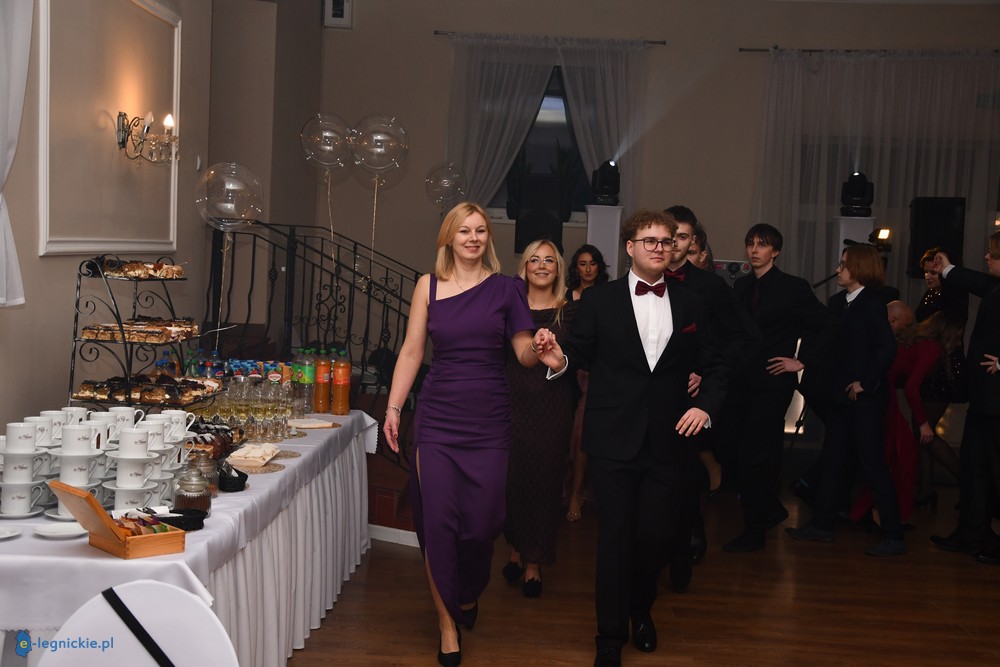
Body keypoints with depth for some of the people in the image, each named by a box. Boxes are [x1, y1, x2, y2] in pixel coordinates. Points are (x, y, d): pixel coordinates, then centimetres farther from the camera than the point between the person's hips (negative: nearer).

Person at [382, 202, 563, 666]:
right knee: (438, 521, -3)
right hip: (437, 416, 0)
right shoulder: (428, 285, 5)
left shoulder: (505, 288, 3)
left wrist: (540, 347, -19)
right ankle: (447, 624, 13)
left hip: (489, 419, 0)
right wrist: (393, 407, 1)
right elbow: (411, 351, 5)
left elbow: (525, 354, 3)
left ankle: (469, 594, 34)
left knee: (481, 521, 1)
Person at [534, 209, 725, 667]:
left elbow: (712, 367, 10)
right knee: (615, 538, 4)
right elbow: (581, 353, 2)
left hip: (668, 442, 2)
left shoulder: (688, 304, 8)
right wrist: (560, 359, -20)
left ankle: (641, 608, 39)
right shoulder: (598, 300, 1)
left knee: (658, 535, 8)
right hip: (614, 440, -2)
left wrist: (705, 404, -7)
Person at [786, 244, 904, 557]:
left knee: (873, 464, -5)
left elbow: (887, 347, -22)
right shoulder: (844, 303, 13)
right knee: (830, 461, 13)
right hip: (841, 398, 9)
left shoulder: (871, 304, -12)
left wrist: (866, 382, -20)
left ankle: (893, 536, 3)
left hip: (864, 399, -9)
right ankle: (822, 524, 24)